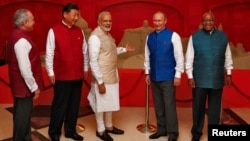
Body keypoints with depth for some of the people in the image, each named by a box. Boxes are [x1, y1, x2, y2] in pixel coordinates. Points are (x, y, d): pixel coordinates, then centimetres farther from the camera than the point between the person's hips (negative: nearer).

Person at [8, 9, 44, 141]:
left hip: (22, 84, 10)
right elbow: (25, 68, -26)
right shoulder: (22, 40, -23)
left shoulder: (17, 34, 8)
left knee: (23, 113, 20)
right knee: (23, 115, 4)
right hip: (25, 85, -10)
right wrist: (34, 86, -15)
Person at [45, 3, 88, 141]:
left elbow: (84, 51, 12)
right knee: (59, 105, 5)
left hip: (78, 75, 5)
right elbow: (49, 53, -7)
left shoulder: (79, 31, 7)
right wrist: (50, 72, -8)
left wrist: (85, 68, 12)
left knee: (74, 105, 11)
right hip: (62, 76, -4)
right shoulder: (54, 31, -7)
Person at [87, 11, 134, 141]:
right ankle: (100, 130, 24)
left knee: (110, 102, 20)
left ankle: (109, 126, 37)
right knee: (101, 104, 7)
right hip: (102, 78, -9)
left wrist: (124, 49, 15)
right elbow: (93, 61, -22)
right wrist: (100, 81, -23)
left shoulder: (107, 34, 9)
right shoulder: (95, 37, -20)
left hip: (112, 75, 9)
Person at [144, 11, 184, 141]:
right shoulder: (149, 37, 6)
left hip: (168, 77, -4)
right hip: (154, 77, 5)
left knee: (169, 105, 0)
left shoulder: (173, 36, -7)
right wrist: (147, 73, 13)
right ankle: (161, 129, 26)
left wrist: (178, 75, -8)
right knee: (158, 105, 12)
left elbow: (179, 57, -7)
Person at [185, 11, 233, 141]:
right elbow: (189, 58, -2)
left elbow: (227, 56, 11)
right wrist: (190, 76, -5)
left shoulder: (223, 37, 4)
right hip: (199, 79, -1)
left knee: (215, 108, 11)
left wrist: (228, 74, 11)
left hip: (217, 79, 2)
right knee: (198, 107, 8)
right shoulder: (194, 37, -3)